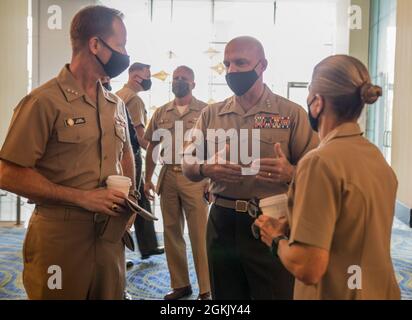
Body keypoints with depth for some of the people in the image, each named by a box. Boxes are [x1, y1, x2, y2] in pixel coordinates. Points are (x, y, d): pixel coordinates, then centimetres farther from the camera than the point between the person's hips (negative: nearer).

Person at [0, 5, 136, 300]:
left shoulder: (116, 104, 9)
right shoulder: (44, 101, -12)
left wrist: (129, 200, 5)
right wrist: (82, 198, -18)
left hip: (111, 234, 6)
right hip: (61, 236, -6)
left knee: (112, 294, 16)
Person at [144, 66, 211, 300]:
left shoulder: (205, 111, -2)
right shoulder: (161, 112, 11)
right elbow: (153, 147, 14)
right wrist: (148, 178, 8)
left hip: (195, 178, -5)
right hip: (168, 177, 5)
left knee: (199, 235, 0)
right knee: (172, 233, 12)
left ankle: (205, 289, 12)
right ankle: (180, 285, 26)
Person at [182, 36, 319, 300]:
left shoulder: (291, 113, -3)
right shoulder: (211, 114, 8)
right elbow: (187, 164, 8)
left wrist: (290, 173, -25)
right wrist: (206, 169, -14)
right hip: (221, 223, 4)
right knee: (225, 295, 18)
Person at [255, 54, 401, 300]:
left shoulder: (321, 162, -25)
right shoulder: (376, 155, 0)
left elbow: (307, 267, -28)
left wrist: (277, 239, -9)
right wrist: (290, 226, 7)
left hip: (336, 293, -7)